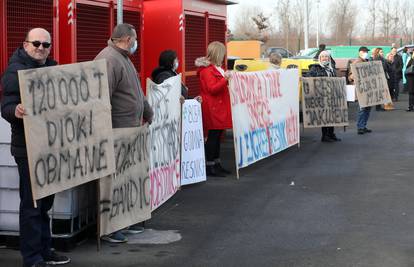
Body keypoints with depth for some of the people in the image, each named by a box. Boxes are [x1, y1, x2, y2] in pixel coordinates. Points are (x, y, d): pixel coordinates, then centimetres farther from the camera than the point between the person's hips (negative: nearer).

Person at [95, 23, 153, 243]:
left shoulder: (124, 59, 18)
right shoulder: (108, 60, -16)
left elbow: (137, 92, 28)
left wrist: (148, 114, 30)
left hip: (131, 131, 10)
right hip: (117, 134, -10)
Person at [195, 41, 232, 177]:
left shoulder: (216, 68, 18)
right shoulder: (207, 70, -15)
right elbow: (212, 88, -23)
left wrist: (227, 79, 18)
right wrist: (225, 78, -27)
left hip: (219, 107, 10)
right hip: (212, 109, -10)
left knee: (217, 136, 13)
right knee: (213, 136, -6)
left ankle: (216, 164, 20)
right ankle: (209, 166, -1)